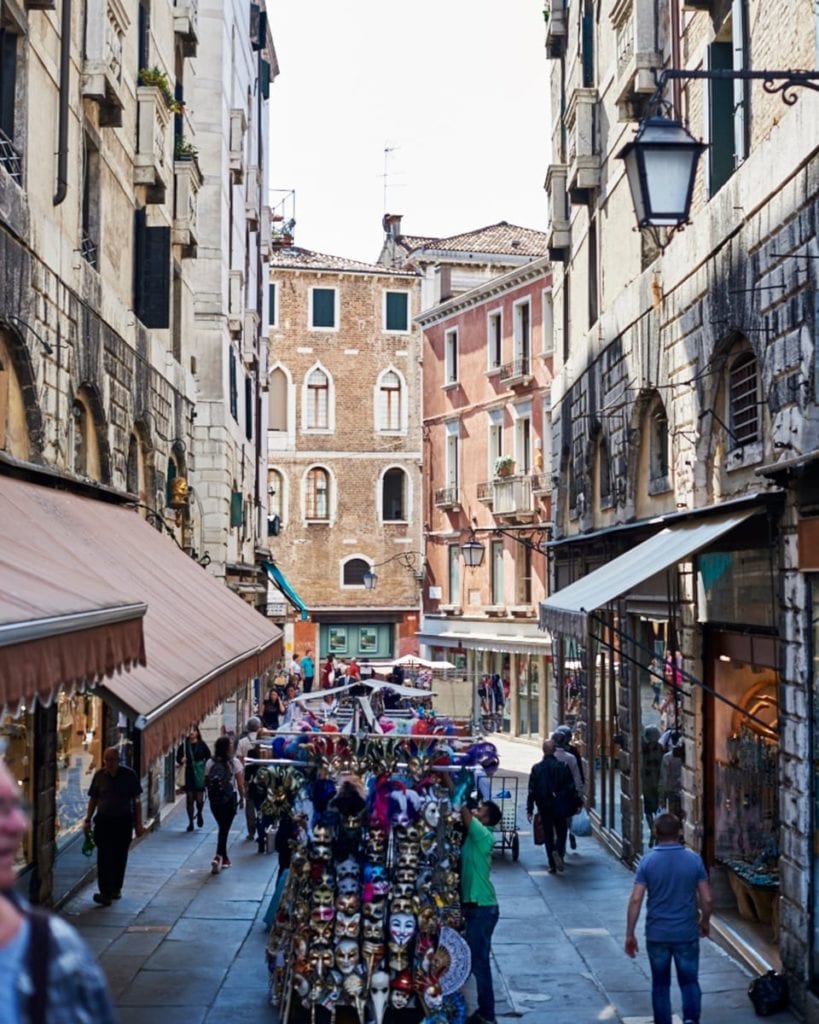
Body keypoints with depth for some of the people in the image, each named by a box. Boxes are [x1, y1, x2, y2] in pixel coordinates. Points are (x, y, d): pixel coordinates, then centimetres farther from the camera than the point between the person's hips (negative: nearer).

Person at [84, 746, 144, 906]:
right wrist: (88, 819, 4)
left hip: (123, 821, 0)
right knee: (104, 856, -9)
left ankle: (116, 888, 26)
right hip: (103, 820, 1)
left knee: (120, 856, 9)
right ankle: (105, 893, -13)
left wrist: (138, 823, -1)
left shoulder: (129, 775, -4)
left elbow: (136, 800, 1)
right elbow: (93, 799, 11)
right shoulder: (99, 775, 2)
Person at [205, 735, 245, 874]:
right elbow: (240, 783, -8)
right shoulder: (234, 762, -9)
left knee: (222, 827, 18)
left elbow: (206, 782, 2)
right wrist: (242, 798, 5)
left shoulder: (210, 763, -1)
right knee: (225, 828, 0)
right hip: (230, 797, -3)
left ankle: (224, 858, 25)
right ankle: (219, 856, -16)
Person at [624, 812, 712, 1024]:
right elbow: (706, 899, -2)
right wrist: (704, 922, 16)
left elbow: (635, 899, -10)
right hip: (686, 933, 0)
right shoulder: (694, 860, -6)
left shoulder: (647, 861, -7)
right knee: (689, 981, 11)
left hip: (657, 934, 0)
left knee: (661, 984, 14)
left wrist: (630, 934, -3)